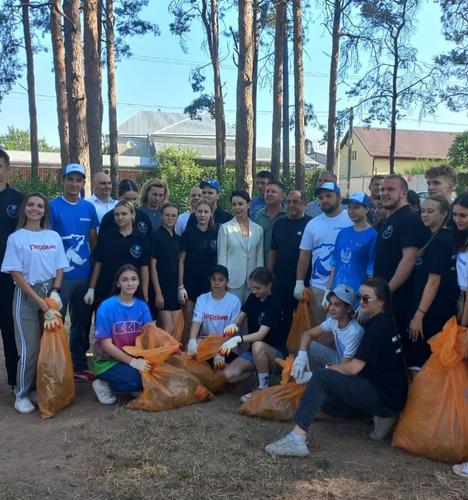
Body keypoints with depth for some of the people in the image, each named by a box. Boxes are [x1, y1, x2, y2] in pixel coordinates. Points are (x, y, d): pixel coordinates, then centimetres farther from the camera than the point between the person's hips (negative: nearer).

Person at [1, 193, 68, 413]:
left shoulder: (53, 236, 6)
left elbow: (60, 267, 9)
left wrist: (54, 292, -7)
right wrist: (38, 300, -14)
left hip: (50, 294, 4)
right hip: (26, 296, -4)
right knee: (30, 348, -4)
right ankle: (22, 395, 10)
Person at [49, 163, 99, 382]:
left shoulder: (89, 208, 7)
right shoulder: (53, 206, -5)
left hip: (85, 274, 5)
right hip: (61, 273, -4)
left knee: (82, 322, 12)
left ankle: (79, 365, 23)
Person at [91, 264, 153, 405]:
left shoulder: (142, 306, -2)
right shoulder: (107, 307, -15)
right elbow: (106, 344, -16)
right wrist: (132, 361, -24)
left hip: (134, 358, 6)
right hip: (107, 362, -6)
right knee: (143, 378, -28)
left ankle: (111, 385, 1)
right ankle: (105, 384, -3)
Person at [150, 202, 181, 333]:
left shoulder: (177, 238, 11)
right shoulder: (156, 236, -8)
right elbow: (152, 265, -11)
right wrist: (158, 292, -15)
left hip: (173, 287, 7)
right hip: (161, 287, -7)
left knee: (161, 329, 11)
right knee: (170, 328, -13)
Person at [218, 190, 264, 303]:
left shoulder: (258, 229, 8)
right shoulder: (225, 228, 2)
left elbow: (259, 257, 10)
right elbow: (221, 256, 1)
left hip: (252, 281, 2)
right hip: (232, 281, -2)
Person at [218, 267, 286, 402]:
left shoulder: (274, 305, -19)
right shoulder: (252, 298, 2)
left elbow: (261, 335, -29)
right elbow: (239, 320, 2)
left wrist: (238, 339, -43)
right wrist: (233, 326, -21)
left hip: (275, 353, -6)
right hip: (254, 352, 6)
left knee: (257, 346, -41)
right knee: (228, 375, -18)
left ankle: (264, 388, -19)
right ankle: (258, 370, 9)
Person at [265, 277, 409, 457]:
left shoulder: (378, 326, -16)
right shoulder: (383, 322, 13)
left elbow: (354, 368, -17)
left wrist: (331, 367, 1)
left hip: (385, 396, -10)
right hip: (390, 395, 10)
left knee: (321, 376, -21)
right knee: (328, 403, 18)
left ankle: (297, 439, -29)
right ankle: (381, 414, 10)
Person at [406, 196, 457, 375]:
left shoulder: (440, 241, -15)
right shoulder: (437, 239, 15)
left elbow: (434, 281, -20)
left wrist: (419, 315, -22)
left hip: (432, 313, -10)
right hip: (433, 311, 10)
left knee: (416, 364, -5)